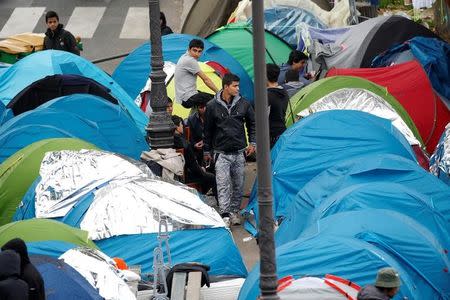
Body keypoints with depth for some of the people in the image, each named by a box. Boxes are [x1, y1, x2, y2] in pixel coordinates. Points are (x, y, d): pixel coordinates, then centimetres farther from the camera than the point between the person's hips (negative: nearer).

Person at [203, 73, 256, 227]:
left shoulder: (243, 104, 1)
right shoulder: (213, 106, -4)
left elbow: (252, 124, 16)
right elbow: (207, 130, 5)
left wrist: (252, 143, 7)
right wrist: (206, 151, 9)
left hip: (239, 152, 3)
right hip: (221, 152, -3)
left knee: (238, 185, 9)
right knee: (223, 184, -12)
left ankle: (234, 211, 23)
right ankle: (225, 215, -15)